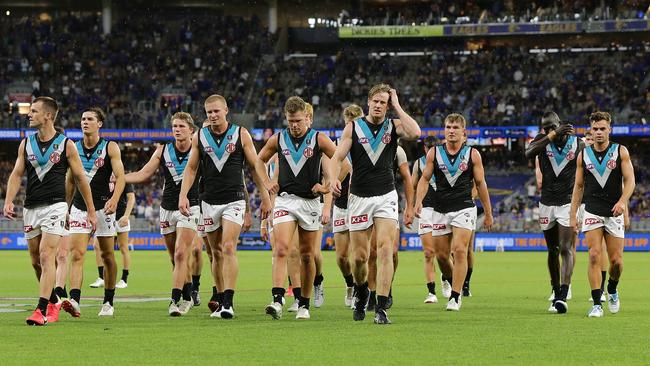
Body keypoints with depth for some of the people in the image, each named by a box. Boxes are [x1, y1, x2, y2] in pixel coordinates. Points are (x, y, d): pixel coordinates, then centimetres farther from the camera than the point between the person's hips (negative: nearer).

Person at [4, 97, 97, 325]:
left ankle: (41, 310, -20)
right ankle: (53, 301, 28)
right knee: (36, 261, 9)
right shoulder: (26, 144, 9)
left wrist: (91, 211, 5)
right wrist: (8, 201, -9)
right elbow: (17, 174, 7)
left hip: (55, 206, -5)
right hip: (30, 208, 5)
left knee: (46, 257, -16)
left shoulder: (66, 145, -2)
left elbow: (80, 178, 4)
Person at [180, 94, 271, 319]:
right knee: (216, 252, 8)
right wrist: (183, 195, -3)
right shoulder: (199, 137, 6)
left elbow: (255, 166, 3)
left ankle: (228, 303, -21)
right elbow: (191, 168, 10)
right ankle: (220, 302, 16)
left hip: (234, 200, -3)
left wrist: (265, 198, 2)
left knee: (229, 248, -16)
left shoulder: (241, 134, -1)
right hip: (210, 201, 3)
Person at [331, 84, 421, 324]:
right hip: (359, 197, 1)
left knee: (385, 250, -15)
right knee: (359, 256, 4)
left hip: (386, 196, -1)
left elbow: (415, 133, -19)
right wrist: (334, 178, -22)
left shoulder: (394, 126, 3)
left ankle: (381, 308, -16)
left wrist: (397, 106, -9)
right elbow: (338, 157, -1)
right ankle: (361, 293, 34)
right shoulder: (353, 128, 4)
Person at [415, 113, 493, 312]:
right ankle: (454, 284, 34)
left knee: (459, 250, -17)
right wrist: (418, 201, -9)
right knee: (441, 255, 5)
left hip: (464, 208, -3)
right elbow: (425, 178, 7)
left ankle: (455, 297, -13)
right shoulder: (434, 153, 4)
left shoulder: (473, 154, 1)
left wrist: (488, 213, 8)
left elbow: (480, 183, 6)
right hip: (440, 210, 3)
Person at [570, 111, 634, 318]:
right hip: (592, 213, 1)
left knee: (616, 260, 0)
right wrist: (573, 215, 5)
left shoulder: (621, 152, 1)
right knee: (594, 256, -12)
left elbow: (629, 180, -4)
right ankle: (597, 304, -10)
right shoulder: (584, 155, 7)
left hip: (614, 213, -1)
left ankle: (612, 290, 31)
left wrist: (622, 201, -22)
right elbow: (578, 186, 11)